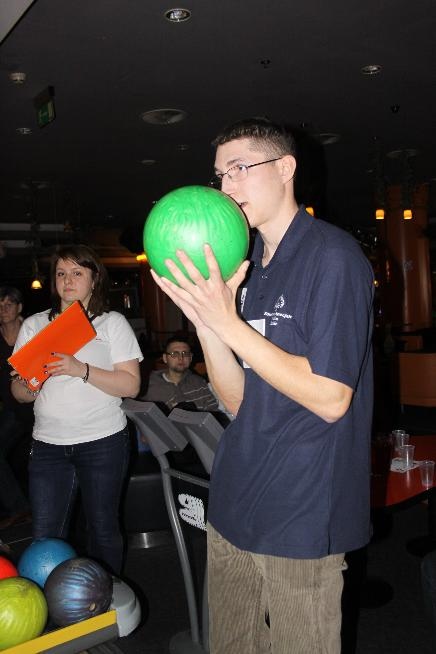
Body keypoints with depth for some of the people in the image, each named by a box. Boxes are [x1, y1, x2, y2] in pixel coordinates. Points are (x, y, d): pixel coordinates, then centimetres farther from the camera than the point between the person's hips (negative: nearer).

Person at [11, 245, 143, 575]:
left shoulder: (112, 323, 2)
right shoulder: (34, 325, 10)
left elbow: (131, 385, -7)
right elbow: (19, 392, 10)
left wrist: (81, 369, -18)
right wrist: (28, 384, -14)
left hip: (103, 441, -2)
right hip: (48, 443, 3)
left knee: (103, 529, 7)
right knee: (44, 538, 3)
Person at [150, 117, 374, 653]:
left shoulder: (333, 256, -14)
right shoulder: (242, 267, 9)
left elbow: (330, 399, -20)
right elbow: (238, 401, 4)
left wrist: (229, 324, -23)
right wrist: (203, 320, -12)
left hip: (301, 514, -7)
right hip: (234, 503, 7)